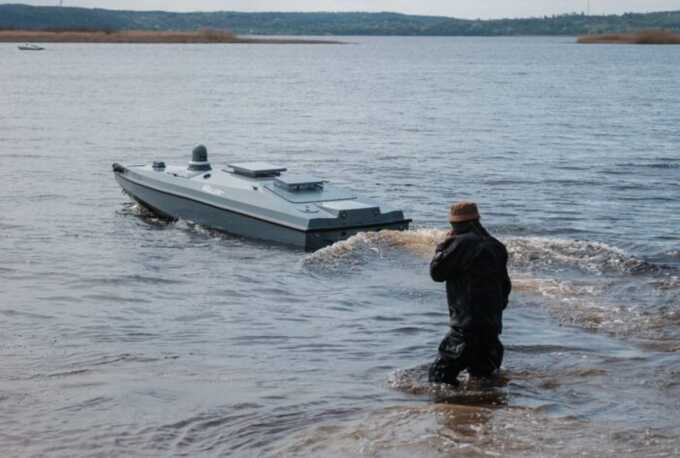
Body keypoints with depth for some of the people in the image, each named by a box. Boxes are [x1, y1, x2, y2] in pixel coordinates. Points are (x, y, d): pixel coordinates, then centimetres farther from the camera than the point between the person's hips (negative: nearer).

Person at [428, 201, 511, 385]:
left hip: (467, 324, -9)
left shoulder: (460, 243, -13)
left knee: (440, 374, -12)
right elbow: (505, 285, 20)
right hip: (492, 324, 9)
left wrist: (443, 245, 8)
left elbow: (436, 272, -6)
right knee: (483, 375, 21)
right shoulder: (495, 246, 13)